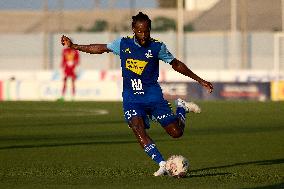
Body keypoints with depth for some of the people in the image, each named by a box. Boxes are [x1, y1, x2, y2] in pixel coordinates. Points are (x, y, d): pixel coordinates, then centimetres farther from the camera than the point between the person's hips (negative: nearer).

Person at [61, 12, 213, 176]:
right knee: (139, 130, -24)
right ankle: (162, 164, -23)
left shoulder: (157, 47, -5)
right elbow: (101, 48, 15)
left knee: (176, 132, -5)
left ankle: (182, 108, 27)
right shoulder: (123, 44, 1)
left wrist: (200, 80, 8)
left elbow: (176, 64, 6)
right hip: (131, 97, 1)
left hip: (153, 95, -1)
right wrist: (73, 46, 17)